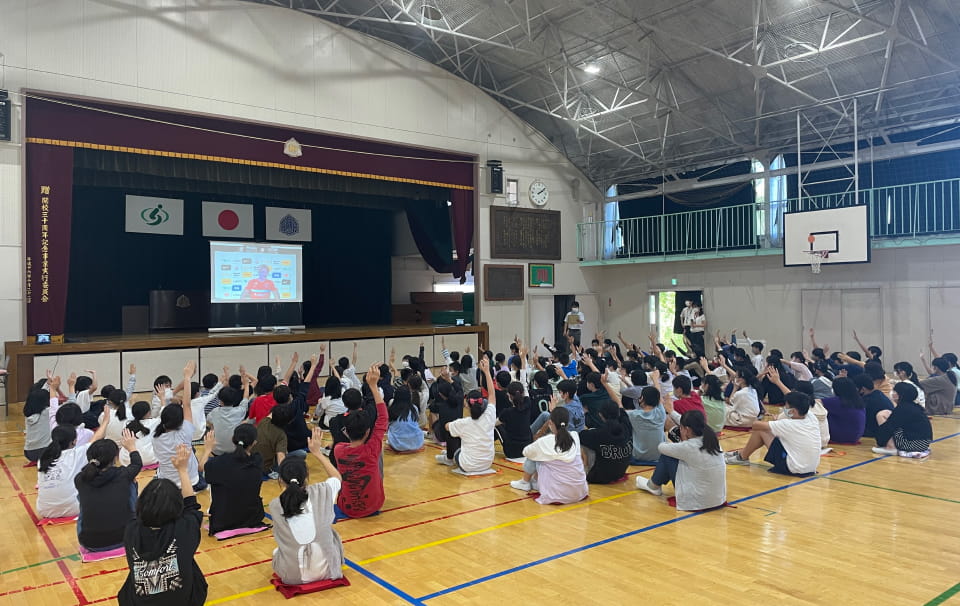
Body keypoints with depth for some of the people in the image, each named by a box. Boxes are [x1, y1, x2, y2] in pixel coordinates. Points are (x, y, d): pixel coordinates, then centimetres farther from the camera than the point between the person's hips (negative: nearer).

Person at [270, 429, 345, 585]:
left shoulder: (274, 506, -13)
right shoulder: (321, 493, -14)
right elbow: (337, 477, 10)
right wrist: (318, 452, 15)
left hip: (292, 576, 1)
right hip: (326, 570, -1)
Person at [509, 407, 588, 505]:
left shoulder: (545, 442, -12)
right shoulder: (575, 437, -2)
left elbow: (526, 452, 9)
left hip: (557, 494, -5)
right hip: (580, 493, 5)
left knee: (534, 457, 12)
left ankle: (525, 483, 34)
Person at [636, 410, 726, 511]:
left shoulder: (688, 447, -22)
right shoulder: (713, 441, -2)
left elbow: (661, 447, -5)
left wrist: (683, 441, 12)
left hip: (697, 502, -7)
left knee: (667, 456, 4)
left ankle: (653, 486, 30)